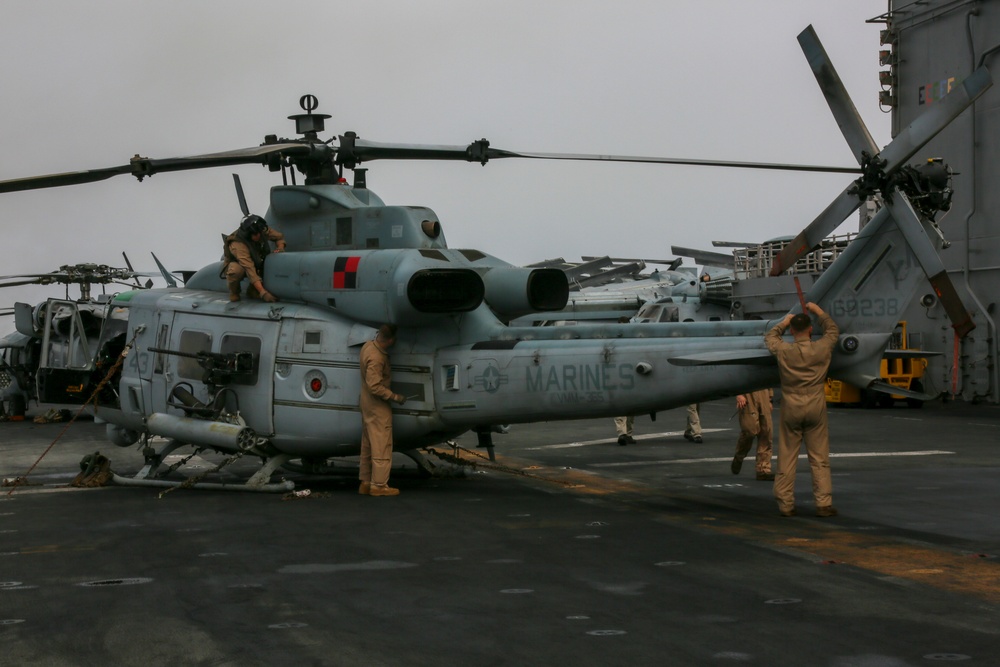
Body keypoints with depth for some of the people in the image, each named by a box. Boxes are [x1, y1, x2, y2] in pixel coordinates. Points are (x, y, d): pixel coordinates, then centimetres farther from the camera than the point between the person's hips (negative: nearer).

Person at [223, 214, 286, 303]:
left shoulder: (263, 231, -22)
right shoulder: (238, 245, -38)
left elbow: (279, 236, -1)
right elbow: (250, 270, -46)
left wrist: (280, 247, -25)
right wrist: (263, 293, -52)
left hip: (258, 264, 6)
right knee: (236, 270, -42)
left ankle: (252, 291, -1)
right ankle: (234, 292, -7)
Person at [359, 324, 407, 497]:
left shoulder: (368, 345, 0)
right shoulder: (376, 358, -28)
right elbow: (375, 386, -28)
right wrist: (394, 397, -19)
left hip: (367, 403, 10)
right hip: (378, 405, -10)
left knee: (367, 444, 15)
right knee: (381, 445, -2)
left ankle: (365, 482, 21)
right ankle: (379, 484, 2)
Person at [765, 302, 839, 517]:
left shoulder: (783, 351, -9)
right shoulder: (821, 349, -7)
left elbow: (769, 336, 15)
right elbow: (833, 330, 16)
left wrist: (785, 321, 27)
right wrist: (818, 311, 25)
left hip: (791, 408, 0)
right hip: (816, 407, 0)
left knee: (787, 458, 7)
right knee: (819, 459, 6)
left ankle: (785, 505, 10)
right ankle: (823, 503, 4)